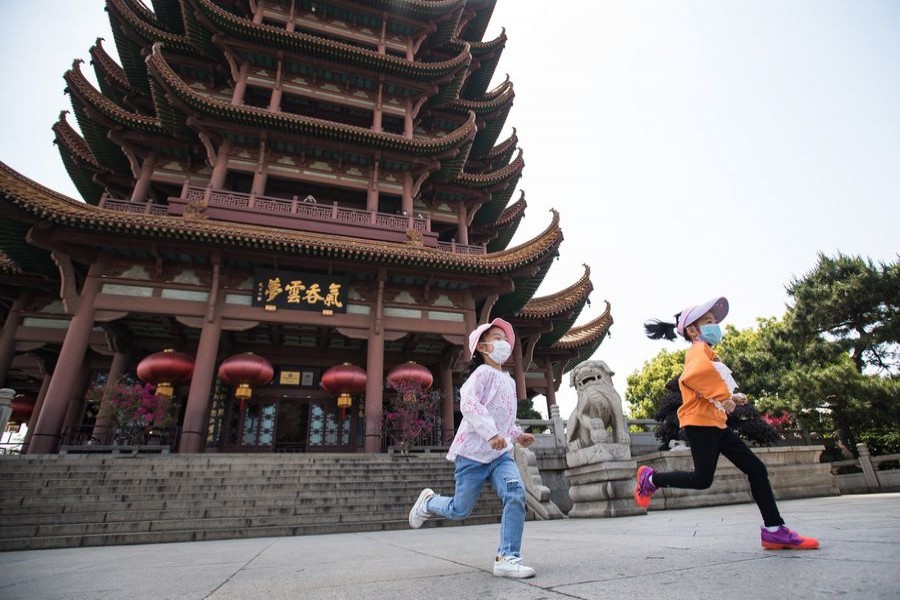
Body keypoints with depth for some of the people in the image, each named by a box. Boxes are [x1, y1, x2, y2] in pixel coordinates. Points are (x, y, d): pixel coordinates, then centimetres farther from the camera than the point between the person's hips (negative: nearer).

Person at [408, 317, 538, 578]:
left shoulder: (509, 380, 15)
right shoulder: (483, 373, -11)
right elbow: (468, 404, -27)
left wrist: (517, 434, 15)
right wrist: (491, 432, -36)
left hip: (500, 454, 7)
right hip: (473, 452, -6)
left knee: (516, 494, -17)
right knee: (460, 509, 5)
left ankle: (507, 558, -6)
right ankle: (429, 501, 37)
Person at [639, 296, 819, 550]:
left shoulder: (706, 353, 23)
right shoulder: (699, 350, -8)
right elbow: (698, 373, -32)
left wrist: (732, 397, 15)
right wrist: (723, 396, -23)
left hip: (716, 424, 10)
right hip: (700, 422, -10)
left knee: (756, 469, 6)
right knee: (703, 479, -9)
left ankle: (774, 530, 10)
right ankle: (650, 478, 9)